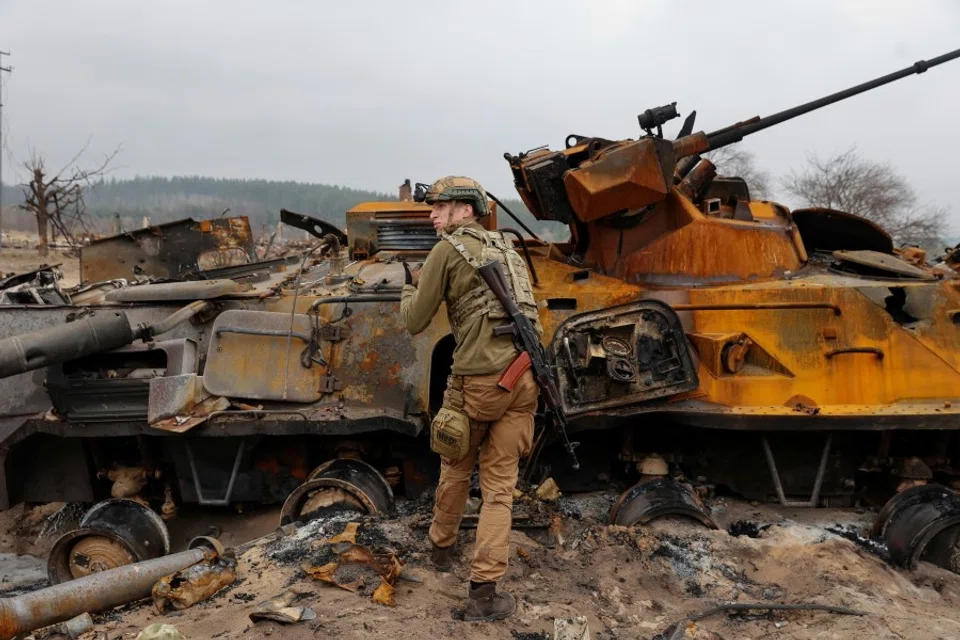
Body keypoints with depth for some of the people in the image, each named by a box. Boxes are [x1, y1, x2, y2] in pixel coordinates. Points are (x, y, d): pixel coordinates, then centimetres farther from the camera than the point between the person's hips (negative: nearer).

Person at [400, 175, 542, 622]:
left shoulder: (447, 250, -2)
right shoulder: (506, 249, 20)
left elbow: (415, 323, 2)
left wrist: (410, 286, 19)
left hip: (478, 379, -5)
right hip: (524, 377, 5)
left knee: (455, 468, 19)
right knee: (499, 485, 7)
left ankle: (442, 548, 40)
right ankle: (484, 592, 5)